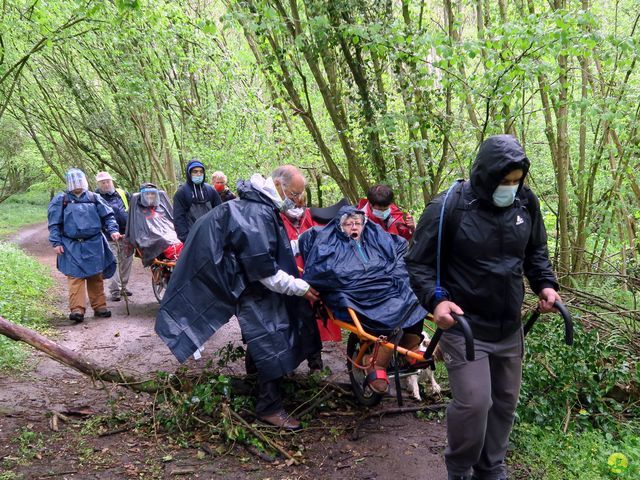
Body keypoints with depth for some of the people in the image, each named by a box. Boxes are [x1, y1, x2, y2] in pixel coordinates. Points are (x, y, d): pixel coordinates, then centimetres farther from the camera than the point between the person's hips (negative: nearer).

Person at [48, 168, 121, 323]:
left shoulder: (94, 198, 11)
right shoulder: (61, 200, 6)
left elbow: (108, 216, 10)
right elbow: (54, 223, 4)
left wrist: (112, 230, -6)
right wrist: (56, 242, -4)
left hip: (94, 244, 2)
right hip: (72, 246, -2)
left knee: (96, 276, 7)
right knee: (75, 276, -8)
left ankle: (99, 306, 14)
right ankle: (77, 309, -11)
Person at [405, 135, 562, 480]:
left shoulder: (526, 203, 0)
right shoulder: (448, 208, -17)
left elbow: (535, 251, 17)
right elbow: (418, 262, -10)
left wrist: (545, 284, 1)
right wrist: (435, 299, -25)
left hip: (509, 327, 6)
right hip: (464, 325, -6)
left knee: (505, 401, 15)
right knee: (473, 403, -12)